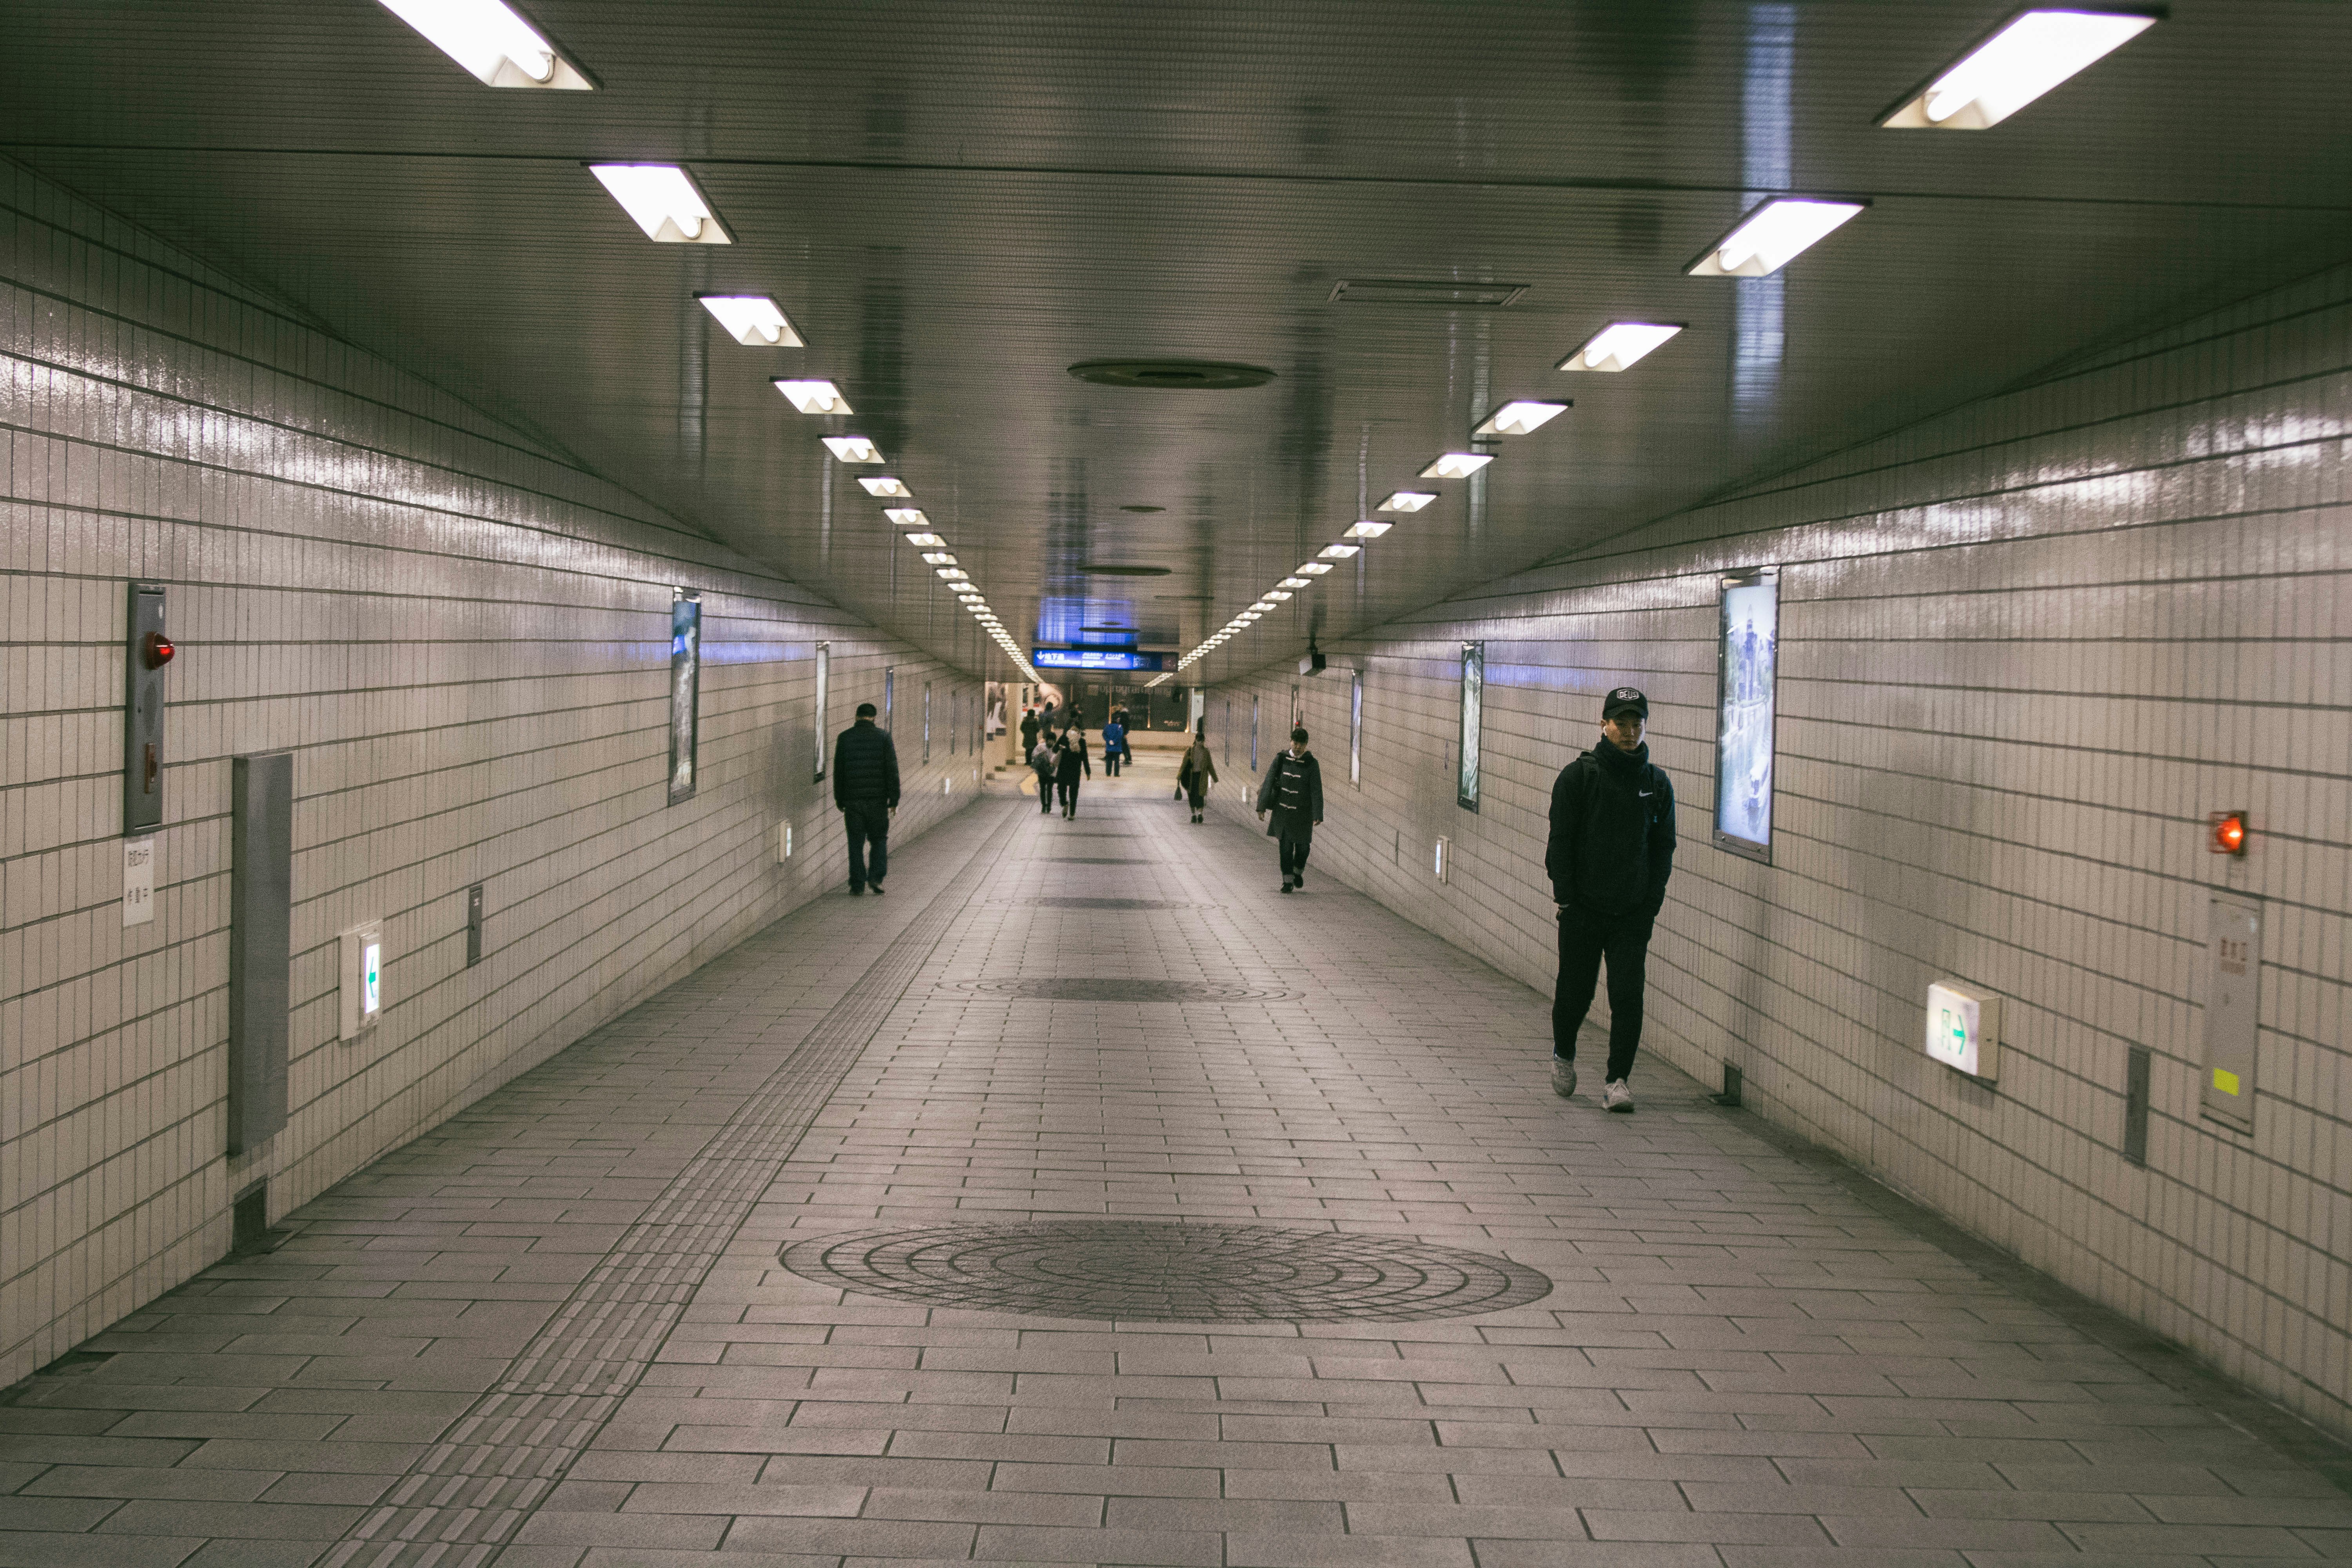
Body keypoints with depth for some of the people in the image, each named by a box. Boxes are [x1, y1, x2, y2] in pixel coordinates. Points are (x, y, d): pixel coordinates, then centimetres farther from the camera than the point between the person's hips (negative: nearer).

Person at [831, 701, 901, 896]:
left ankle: (857, 885, 6)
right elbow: (892, 771, -4)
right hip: (877, 799, -1)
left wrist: (840, 800, 12)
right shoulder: (883, 737, -3)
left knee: (856, 843, 7)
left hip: (852, 800, 1)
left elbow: (838, 772, 5)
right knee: (879, 839, 13)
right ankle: (876, 877, -2)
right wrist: (894, 800, 0)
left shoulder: (844, 738, 1)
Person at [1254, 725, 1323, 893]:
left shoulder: (1311, 764, -5)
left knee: (1303, 846, 5)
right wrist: (1262, 807, -6)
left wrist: (1318, 816, -17)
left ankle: (1298, 871, 34)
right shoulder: (1281, 759, 0)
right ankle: (1288, 881, 7)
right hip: (1283, 811, 1)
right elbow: (1269, 783, 0)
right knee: (1286, 846, -1)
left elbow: (1317, 791, -9)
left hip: (1302, 814, -1)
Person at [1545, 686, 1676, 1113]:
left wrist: (1651, 907, 2)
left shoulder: (1657, 783, 5)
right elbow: (1561, 841, -2)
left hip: (1633, 913, 1)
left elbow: (1663, 849, 9)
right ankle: (1564, 1055, 35)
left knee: (1628, 997, -7)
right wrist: (1565, 898, -8)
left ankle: (1617, 1080, 1)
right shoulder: (1579, 776, -3)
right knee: (1575, 994, 8)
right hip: (1584, 909, -1)